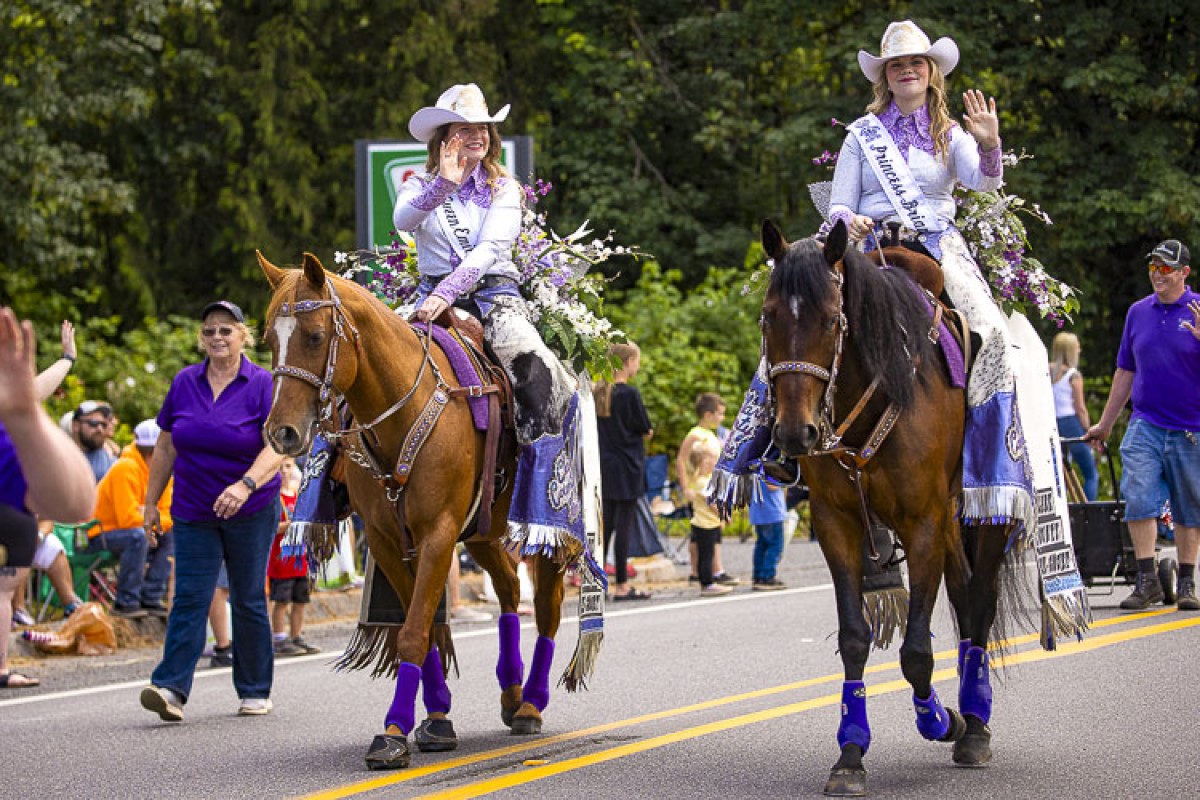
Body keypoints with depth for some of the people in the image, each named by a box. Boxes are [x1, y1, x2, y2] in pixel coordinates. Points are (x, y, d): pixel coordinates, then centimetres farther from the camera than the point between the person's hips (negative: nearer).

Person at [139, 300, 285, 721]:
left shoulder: (262, 384, -8)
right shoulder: (184, 383, 4)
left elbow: (277, 446, -19)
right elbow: (166, 449, 11)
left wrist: (246, 485, -34)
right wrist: (151, 504, 11)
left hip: (251, 512, -2)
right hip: (193, 512, 2)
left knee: (248, 600, 6)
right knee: (189, 598, -7)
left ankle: (255, 691, 17)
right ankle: (171, 688, -16)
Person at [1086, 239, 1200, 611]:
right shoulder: (1138, 312, 10)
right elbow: (1126, 372, 18)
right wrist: (1105, 424, 19)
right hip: (1145, 424, 2)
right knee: (1139, 498, -13)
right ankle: (1147, 580, -9)